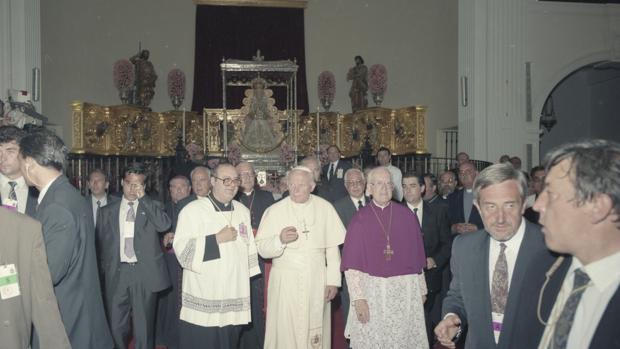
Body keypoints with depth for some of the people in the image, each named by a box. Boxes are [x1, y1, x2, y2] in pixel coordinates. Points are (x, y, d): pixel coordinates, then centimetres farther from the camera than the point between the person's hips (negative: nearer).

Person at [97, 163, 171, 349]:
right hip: (117, 273, 2)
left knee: (144, 327, 4)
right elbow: (101, 243, 16)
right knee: (116, 327, 7)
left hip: (145, 273, -2)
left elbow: (164, 225, -14)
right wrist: (105, 269, 12)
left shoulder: (152, 206, 5)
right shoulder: (107, 211, 11)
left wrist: (143, 198, -13)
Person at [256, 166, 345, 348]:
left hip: (317, 281, 1)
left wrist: (333, 280, -2)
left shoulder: (325, 208, 2)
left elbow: (332, 247, 2)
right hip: (285, 281, -1)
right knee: (285, 332, 3)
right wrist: (280, 240, -22)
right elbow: (262, 249, -4)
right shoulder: (274, 211, -2)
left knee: (316, 332, 8)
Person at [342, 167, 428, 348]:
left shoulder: (407, 216, 3)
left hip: (406, 291, 2)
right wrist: (358, 298, -11)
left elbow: (417, 257, 6)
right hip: (372, 289, -1)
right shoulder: (359, 220, -2)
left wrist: (421, 289, 7)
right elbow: (351, 264, -5)